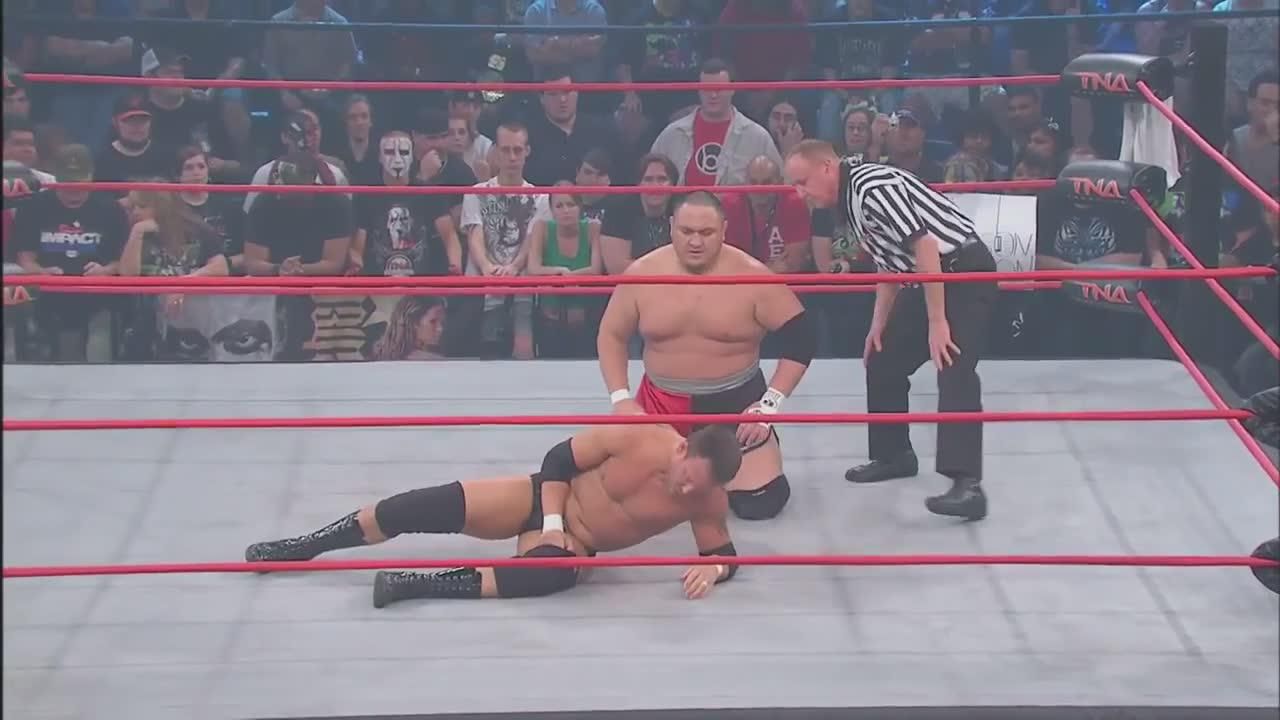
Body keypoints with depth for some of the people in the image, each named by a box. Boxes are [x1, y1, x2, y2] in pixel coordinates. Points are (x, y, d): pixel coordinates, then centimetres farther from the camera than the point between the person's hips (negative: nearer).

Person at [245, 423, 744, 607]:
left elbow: (722, 551, 1)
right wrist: (553, 523, -20)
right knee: (438, 506, -17)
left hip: (576, 546, 1)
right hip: (544, 498, -1)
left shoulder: (707, 502, -14)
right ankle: (304, 547, -3)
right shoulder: (641, 439, -22)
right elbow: (561, 458, -12)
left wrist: (712, 569, -24)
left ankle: (420, 584, -35)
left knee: (556, 573, -37)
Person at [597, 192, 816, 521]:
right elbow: (611, 335, 5)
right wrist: (621, 398, -7)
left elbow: (801, 335, -9)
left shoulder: (752, 276, -14)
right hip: (662, 402, 2)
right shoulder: (642, 274, -7)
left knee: (759, 503, -14)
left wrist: (770, 403, -16)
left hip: (735, 402, -2)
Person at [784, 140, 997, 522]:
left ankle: (967, 485, -30)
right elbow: (888, 266, 19)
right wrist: (879, 326, 14)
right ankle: (893, 456, 29)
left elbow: (924, 246, -26)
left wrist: (937, 322, -25)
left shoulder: (873, 186, -21)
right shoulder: (849, 201, 10)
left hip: (965, 272, -10)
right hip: (928, 278, 10)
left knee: (954, 372, -22)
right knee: (882, 363, 14)